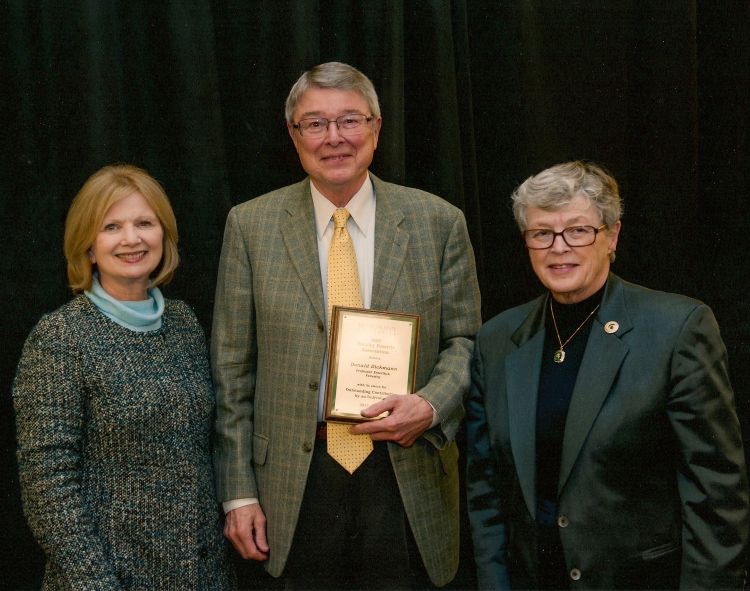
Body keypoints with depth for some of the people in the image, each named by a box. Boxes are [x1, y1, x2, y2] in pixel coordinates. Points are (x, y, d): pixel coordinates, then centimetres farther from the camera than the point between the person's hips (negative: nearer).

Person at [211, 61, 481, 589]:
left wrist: (431, 405, -15)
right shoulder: (250, 225, 1)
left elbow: (465, 341, 6)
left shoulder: (438, 222, 2)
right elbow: (233, 367, 2)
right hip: (299, 481, 0)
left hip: (406, 480, 0)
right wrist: (239, 491, 0)